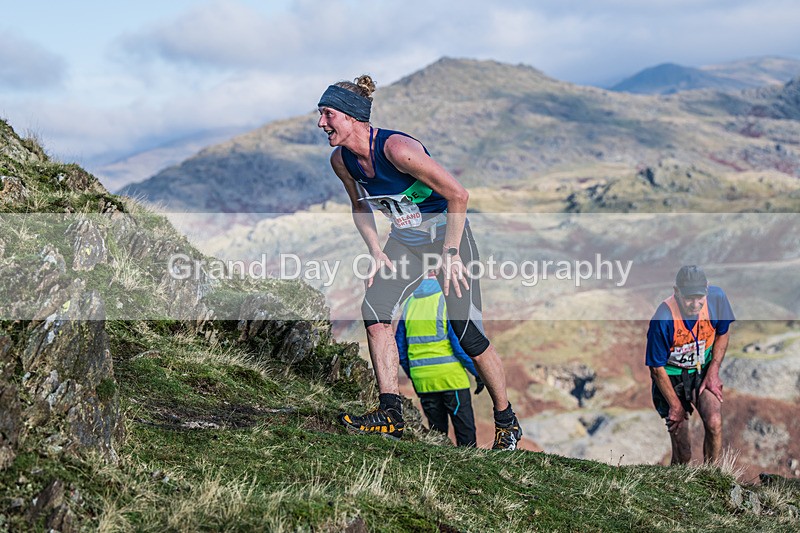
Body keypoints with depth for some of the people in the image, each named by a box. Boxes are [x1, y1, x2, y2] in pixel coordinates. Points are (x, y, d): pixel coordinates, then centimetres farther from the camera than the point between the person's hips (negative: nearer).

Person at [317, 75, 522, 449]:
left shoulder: (397, 149, -30)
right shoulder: (341, 161, -7)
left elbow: (458, 195, -26)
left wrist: (449, 254, -23)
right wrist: (377, 253, 0)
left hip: (446, 234, -6)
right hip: (405, 240, 6)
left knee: (467, 333, -7)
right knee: (374, 310, -15)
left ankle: (506, 422, 12)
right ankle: (390, 414, -11)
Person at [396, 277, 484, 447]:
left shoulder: (408, 303, 10)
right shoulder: (446, 301, -8)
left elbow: (400, 347, 13)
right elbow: (460, 344, -12)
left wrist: (411, 376, 22)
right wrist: (477, 372, -4)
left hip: (422, 378, 5)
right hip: (450, 376, -5)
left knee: (436, 431, 13)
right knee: (465, 429, 0)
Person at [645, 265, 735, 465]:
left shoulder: (717, 298, -20)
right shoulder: (663, 320, -30)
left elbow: (723, 333, 3)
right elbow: (657, 368, -16)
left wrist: (714, 370, -6)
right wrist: (675, 406, -9)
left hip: (704, 370, 3)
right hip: (672, 376, -3)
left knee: (714, 424, -23)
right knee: (682, 454, -2)